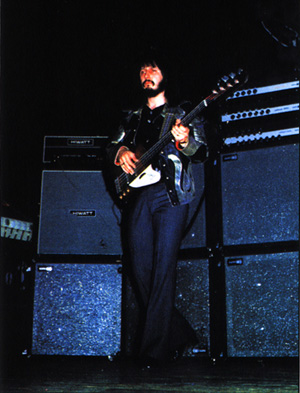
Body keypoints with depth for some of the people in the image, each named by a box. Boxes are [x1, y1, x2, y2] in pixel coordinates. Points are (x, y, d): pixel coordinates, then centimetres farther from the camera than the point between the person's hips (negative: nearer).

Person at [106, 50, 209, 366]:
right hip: (138, 195, 5)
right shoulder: (132, 118, 24)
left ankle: (153, 350, -8)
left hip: (171, 195, -4)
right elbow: (112, 146, 23)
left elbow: (202, 152, 0)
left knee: (163, 268, -13)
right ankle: (179, 335, 14)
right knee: (141, 270, 0)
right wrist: (121, 152, -1)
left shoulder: (182, 113, 11)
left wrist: (186, 142, -23)